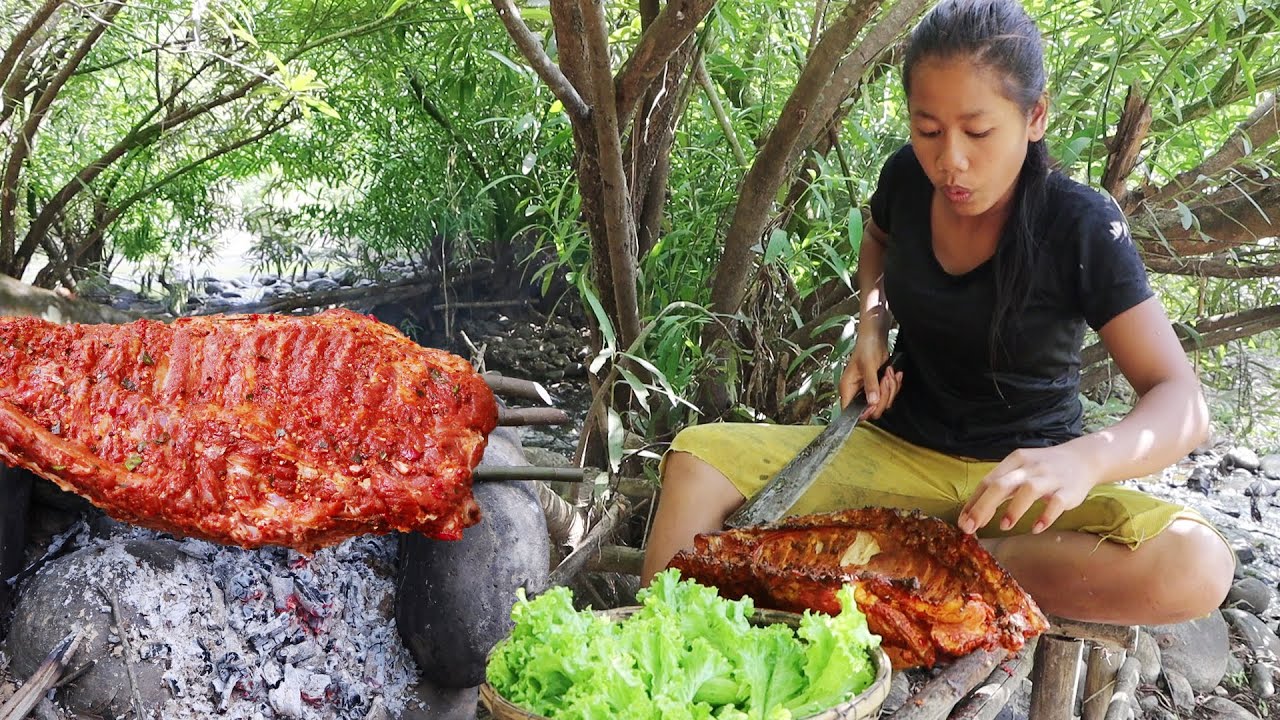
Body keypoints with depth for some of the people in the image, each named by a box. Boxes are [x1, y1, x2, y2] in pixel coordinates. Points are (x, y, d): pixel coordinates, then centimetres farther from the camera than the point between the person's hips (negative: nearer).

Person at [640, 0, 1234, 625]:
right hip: (898, 453, 3)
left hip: (1022, 479, -2)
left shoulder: (1081, 228, -16)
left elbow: (1182, 401, -21)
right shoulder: (908, 179, -5)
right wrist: (872, 326, -1)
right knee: (697, 459, -21)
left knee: (1196, 567, -33)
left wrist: (1083, 458, -42)